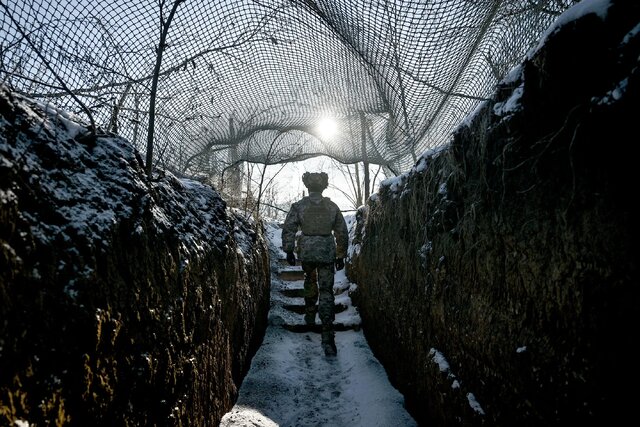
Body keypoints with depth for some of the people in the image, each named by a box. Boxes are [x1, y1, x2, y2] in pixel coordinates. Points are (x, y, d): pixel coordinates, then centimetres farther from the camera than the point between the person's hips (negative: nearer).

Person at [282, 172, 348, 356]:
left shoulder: (299, 206, -2)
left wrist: (289, 251, 4)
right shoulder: (332, 207, 2)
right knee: (326, 291, 1)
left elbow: (288, 229, -5)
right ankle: (327, 336, -6)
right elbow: (342, 234, 6)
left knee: (310, 282, 27)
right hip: (327, 253, 0)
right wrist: (341, 255, 14)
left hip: (306, 252, 0)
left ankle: (310, 315, 39)